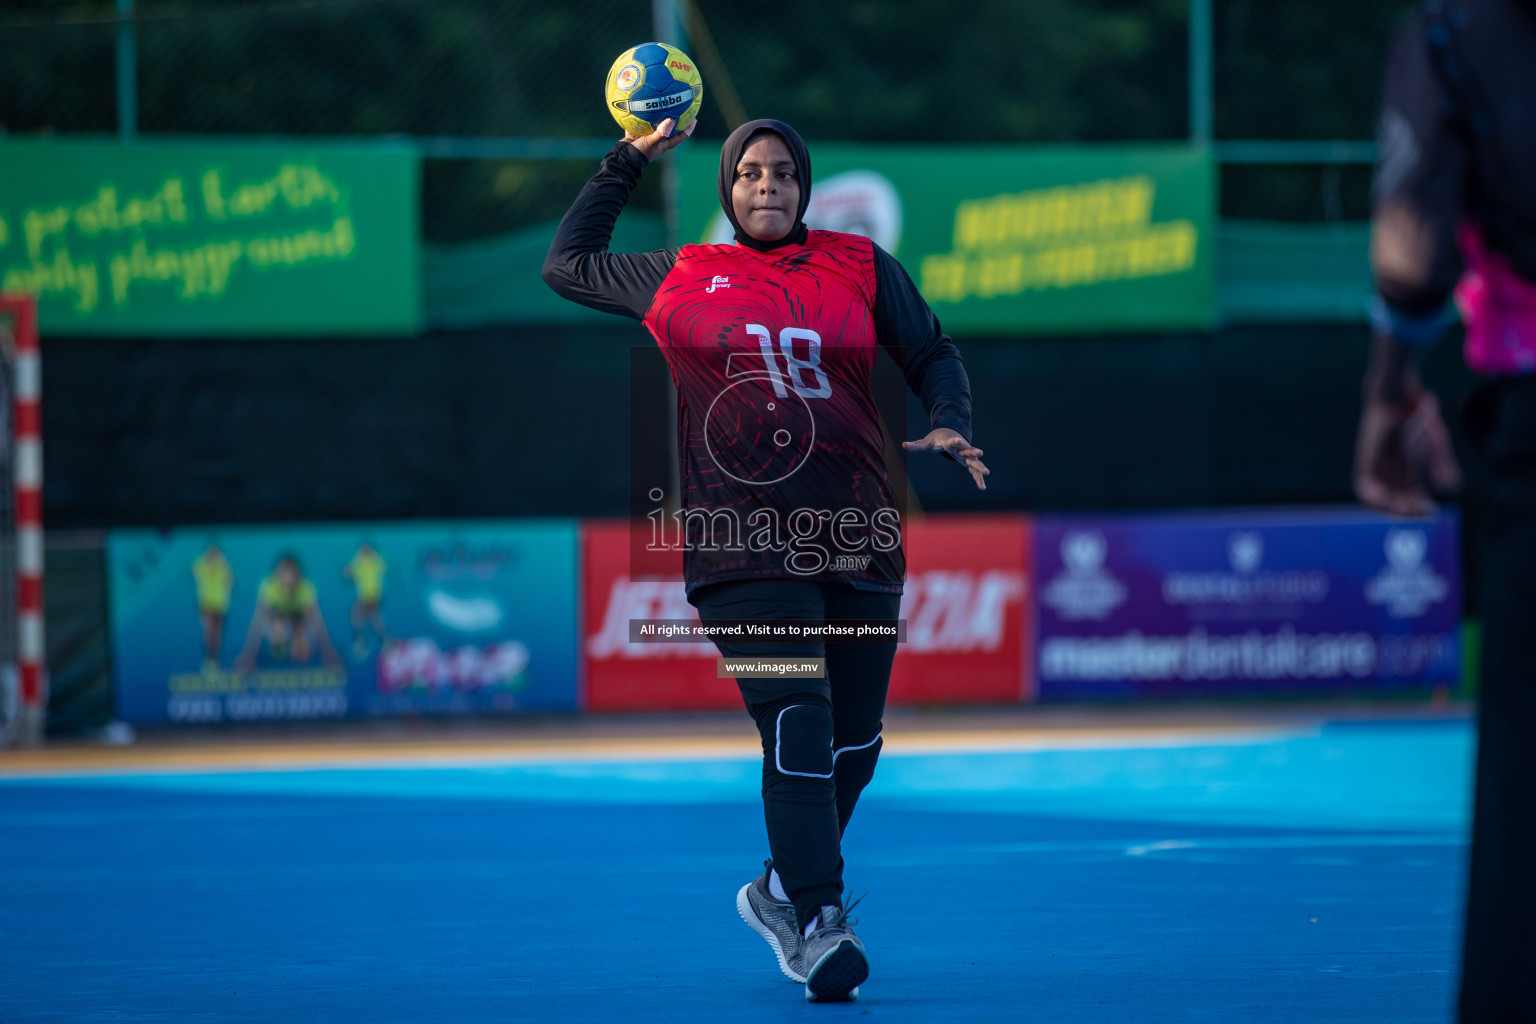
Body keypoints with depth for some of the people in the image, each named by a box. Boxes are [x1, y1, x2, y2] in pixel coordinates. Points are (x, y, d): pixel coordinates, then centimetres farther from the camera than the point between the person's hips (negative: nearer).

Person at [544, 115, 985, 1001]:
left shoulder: (862, 267, 13)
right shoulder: (681, 279, 12)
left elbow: (933, 354, 17)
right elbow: (568, 264, 24)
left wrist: (950, 426, -3)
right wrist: (628, 163, 22)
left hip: (857, 542, 3)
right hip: (744, 547, -3)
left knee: (855, 739, 6)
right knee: (797, 725, -17)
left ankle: (782, 892, 28)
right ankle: (818, 923, -17)